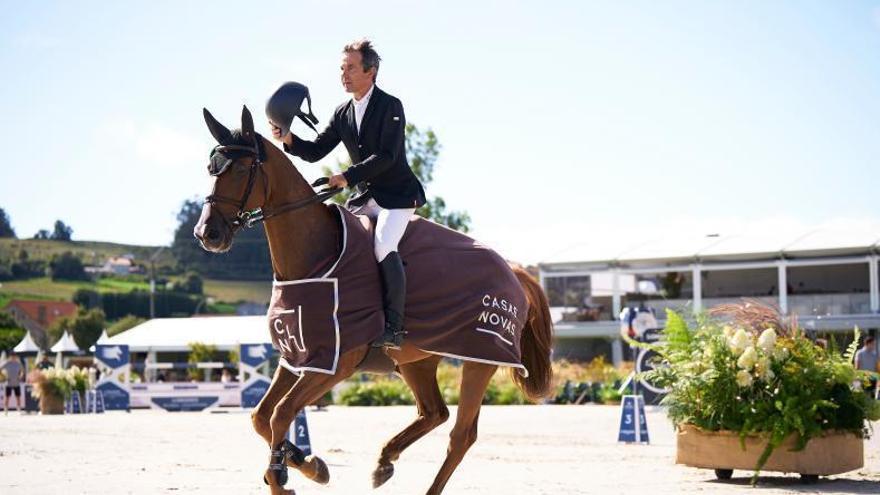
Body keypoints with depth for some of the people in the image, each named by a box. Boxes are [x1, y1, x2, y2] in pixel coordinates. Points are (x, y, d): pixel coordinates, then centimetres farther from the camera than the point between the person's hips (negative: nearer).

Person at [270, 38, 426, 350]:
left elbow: (386, 156, -21)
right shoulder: (342, 114, 9)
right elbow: (316, 152, 8)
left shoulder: (390, 106, -12)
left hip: (396, 195, -8)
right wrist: (289, 140, -12)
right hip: (364, 198, 8)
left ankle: (394, 327, -25)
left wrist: (348, 177, -28)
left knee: (383, 247, -27)